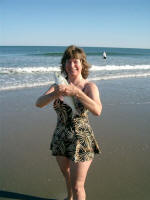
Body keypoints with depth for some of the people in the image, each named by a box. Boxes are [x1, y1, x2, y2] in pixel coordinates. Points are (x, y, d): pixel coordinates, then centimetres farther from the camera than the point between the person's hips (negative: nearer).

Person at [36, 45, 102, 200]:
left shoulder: (90, 86, -12)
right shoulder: (58, 86, -2)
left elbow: (97, 111, -29)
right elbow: (39, 103, -15)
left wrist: (77, 92, -41)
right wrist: (54, 94, -35)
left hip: (81, 141, -5)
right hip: (60, 139, 5)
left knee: (77, 187, 2)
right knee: (67, 174, 28)